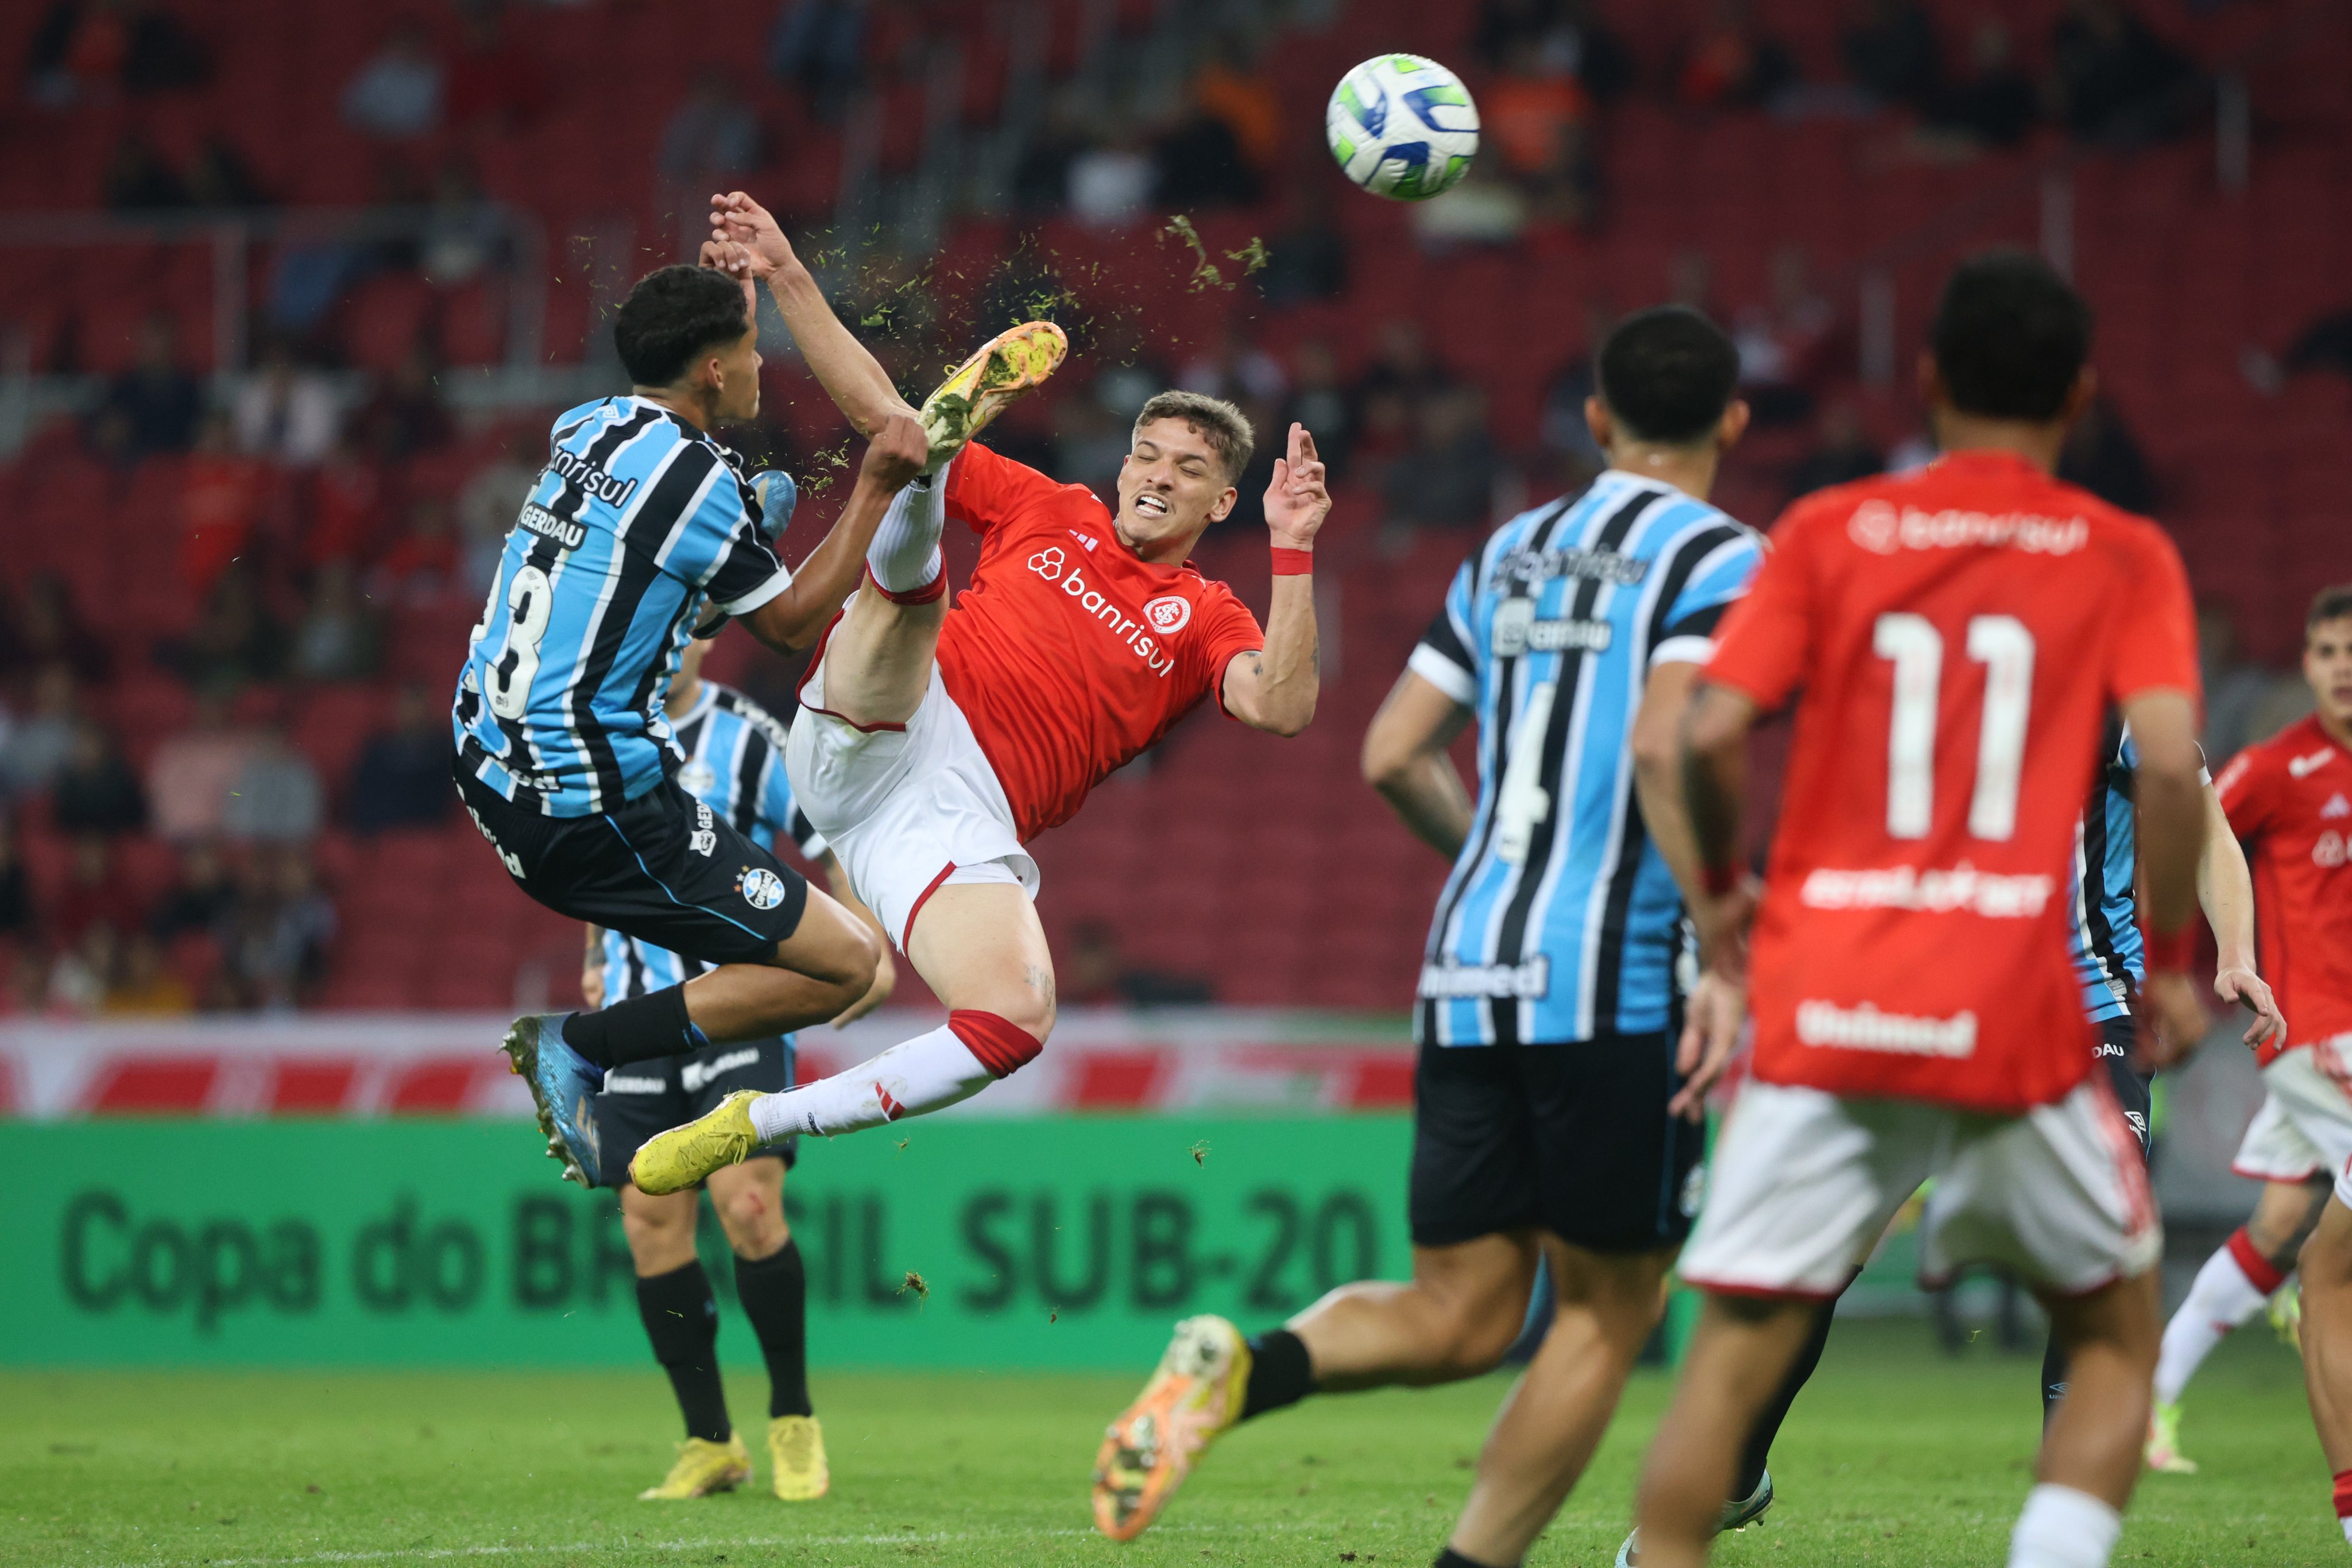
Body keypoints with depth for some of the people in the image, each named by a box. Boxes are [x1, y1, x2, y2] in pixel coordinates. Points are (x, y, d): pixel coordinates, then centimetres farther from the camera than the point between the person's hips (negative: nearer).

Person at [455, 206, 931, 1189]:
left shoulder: (581, 428, 7)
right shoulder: (698, 482, -16)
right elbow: (791, 623, -1)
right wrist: (877, 491, -1)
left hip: (485, 765, 8)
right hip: (593, 808, -8)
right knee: (845, 969, -3)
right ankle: (584, 1048, -6)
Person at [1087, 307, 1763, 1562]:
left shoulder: (1512, 552, 17)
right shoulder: (1717, 558, -3)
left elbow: (1392, 754, 15)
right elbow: (1664, 744, -19)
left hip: (1468, 970, 6)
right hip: (1611, 980, -6)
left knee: (1459, 1316, 6)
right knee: (1607, 1310, 7)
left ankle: (1247, 1365, -21)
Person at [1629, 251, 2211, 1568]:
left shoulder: (1827, 534, 7)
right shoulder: (2124, 559, 5)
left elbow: (1712, 734, -3)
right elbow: (2169, 763, -9)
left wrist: (1722, 901, 14)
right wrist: (2171, 962, 4)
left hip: (1823, 1008, 1)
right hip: (2017, 1014, -1)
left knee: (1739, 1349, 4)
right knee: (2117, 1336, 16)